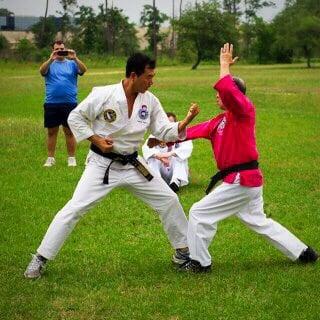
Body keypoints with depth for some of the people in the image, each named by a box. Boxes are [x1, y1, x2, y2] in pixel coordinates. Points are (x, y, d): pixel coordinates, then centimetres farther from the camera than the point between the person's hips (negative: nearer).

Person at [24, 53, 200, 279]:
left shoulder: (150, 101, -3)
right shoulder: (103, 95, -18)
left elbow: (165, 132, -1)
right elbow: (75, 117, -7)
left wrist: (186, 122, -18)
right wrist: (96, 139, -17)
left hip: (132, 164, 5)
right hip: (102, 164, -5)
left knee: (168, 200, 5)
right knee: (74, 209, -11)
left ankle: (183, 251, 24)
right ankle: (40, 259, 1)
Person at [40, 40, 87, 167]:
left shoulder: (72, 64, 8)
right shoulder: (49, 64, 8)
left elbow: (83, 70, -10)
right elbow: (42, 71, -13)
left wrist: (75, 59, -25)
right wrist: (51, 59, -27)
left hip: (69, 103, -1)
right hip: (51, 103, 1)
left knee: (70, 131, 3)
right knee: (52, 131, 5)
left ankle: (71, 158, 10)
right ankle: (50, 158, 12)